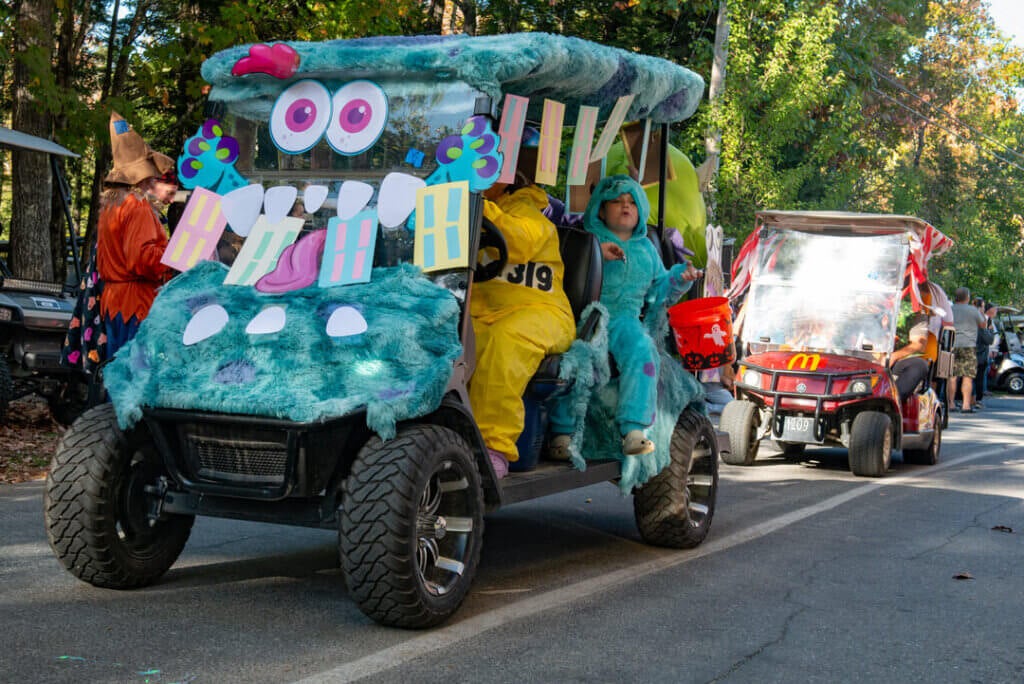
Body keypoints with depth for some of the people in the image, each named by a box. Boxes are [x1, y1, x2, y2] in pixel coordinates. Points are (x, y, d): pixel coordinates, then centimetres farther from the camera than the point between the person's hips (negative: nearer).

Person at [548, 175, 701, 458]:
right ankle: (562, 432, -27)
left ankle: (634, 430, -31)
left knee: (641, 349, -30)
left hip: (624, 320, 3)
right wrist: (595, 252, -14)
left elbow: (658, 290, 27)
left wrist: (680, 278, 9)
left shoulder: (645, 248, 25)